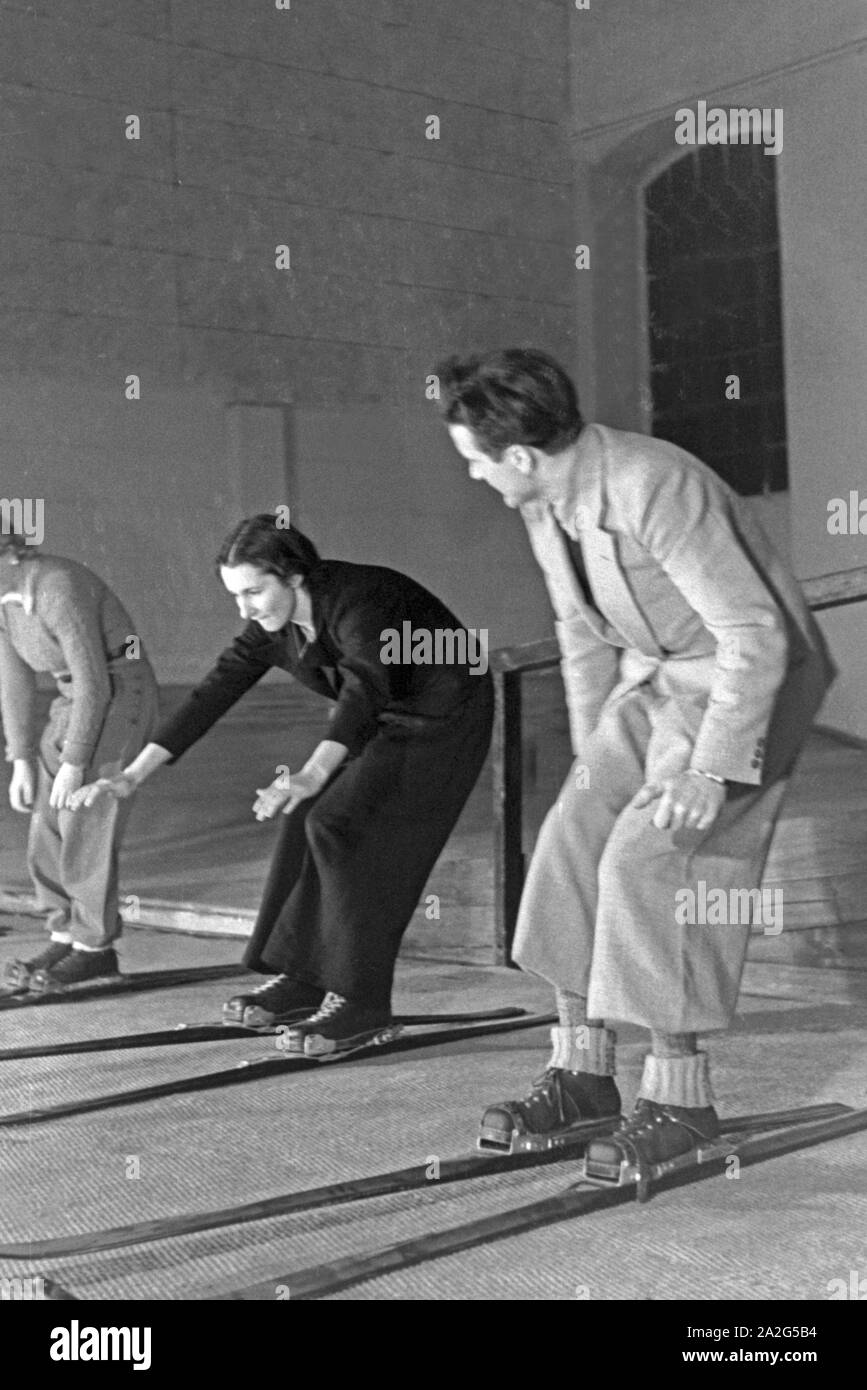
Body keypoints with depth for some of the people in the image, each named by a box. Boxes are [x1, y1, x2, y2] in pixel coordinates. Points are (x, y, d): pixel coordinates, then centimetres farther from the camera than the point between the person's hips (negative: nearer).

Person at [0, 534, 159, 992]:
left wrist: (72, 765, -24)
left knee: (86, 827, -10)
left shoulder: (57, 587, -27)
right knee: (47, 828, 2)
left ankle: (95, 948, 0)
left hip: (122, 693, -8)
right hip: (78, 700, 8)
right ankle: (68, 940, 9)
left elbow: (95, 681, -26)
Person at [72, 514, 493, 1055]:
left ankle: (361, 1005, -12)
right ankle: (300, 980, 11)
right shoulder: (274, 628, -7)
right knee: (307, 823, 0)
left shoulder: (356, 599, -31)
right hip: (388, 721, 8)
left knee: (340, 825, -18)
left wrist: (312, 775, -62)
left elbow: (365, 688, -47)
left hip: (446, 716, -8)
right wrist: (131, 776, -15)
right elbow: (211, 696, -8)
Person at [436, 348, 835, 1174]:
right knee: (573, 841, -1)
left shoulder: (653, 489, -29)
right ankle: (581, 1075, 8)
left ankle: (679, 1097, -5)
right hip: (656, 680, 8)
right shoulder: (542, 499, -2)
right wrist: (592, 748, 12)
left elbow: (755, 636, -28)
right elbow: (580, 627, 12)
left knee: (648, 856, -17)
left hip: (746, 678, -8)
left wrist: (710, 771, -29)